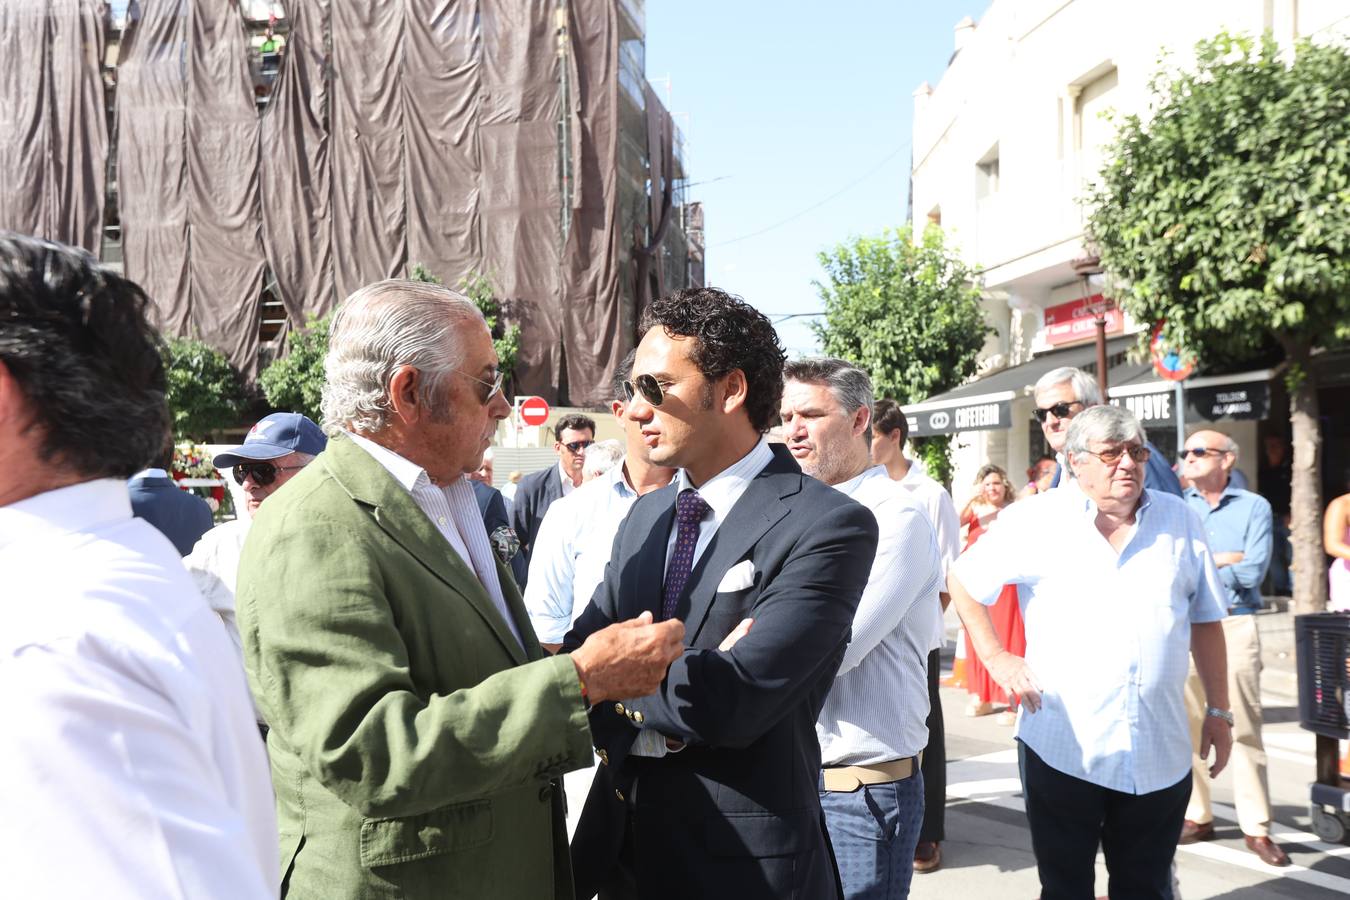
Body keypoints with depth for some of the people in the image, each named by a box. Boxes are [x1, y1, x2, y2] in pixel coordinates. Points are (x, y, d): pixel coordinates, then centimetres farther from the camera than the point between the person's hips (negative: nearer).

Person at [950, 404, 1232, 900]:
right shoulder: (1035, 519, -4)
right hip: (1063, 748, -2)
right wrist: (996, 658, -4)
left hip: (1160, 754, 3)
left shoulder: (1180, 520, 5)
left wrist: (1219, 712, 12)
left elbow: (1205, 621, 12)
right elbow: (963, 581, 4)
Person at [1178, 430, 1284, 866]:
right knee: (1188, 726, 6)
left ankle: (1256, 829, 6)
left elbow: (1252, 572, -9)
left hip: (1234, 626, -2)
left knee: (1243, 728, -1)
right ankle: (1197, 816, 18)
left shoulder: (1254, 507, 2)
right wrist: (1224, 558, -8)